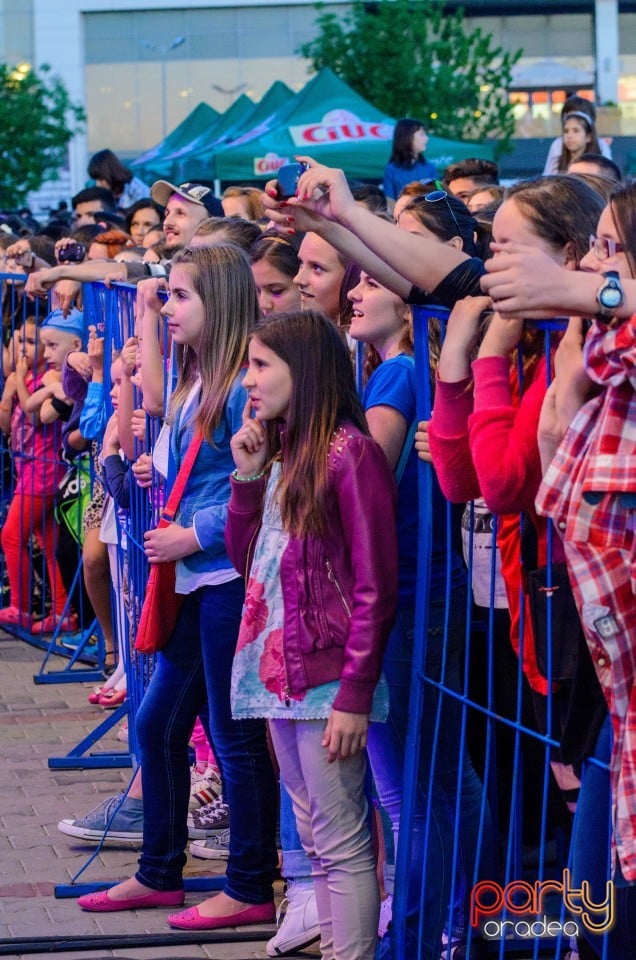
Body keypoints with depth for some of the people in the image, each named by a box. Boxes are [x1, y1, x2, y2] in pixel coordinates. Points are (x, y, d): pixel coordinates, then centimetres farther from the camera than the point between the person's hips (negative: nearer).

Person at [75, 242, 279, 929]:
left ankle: (250, 890, 9)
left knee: (236, 736, -1)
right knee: (156, 724, 14)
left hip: (230, 576, -10)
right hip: (193, 580, 10)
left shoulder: (243, 385, -14)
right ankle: (159, 874, 26)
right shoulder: (196, 383, 14)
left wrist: (192, 537, -15)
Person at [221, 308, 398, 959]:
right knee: (314, 836, 12)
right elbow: (245, 557, 16)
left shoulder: (349, 454, -12)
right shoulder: (279, 452, 13)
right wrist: (247, 475, 3)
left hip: (327, 680, -9)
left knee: (341, 842, -6)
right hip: (277, 672, 9)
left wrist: (355, 695, -17)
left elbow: (376, 587, -14)